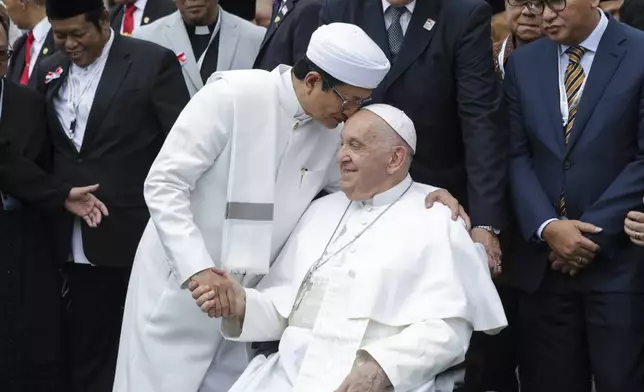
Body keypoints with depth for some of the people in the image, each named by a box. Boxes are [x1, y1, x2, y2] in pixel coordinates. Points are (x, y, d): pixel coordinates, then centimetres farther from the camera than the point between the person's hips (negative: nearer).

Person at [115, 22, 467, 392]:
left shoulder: (333, 132, -1)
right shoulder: (231, 95, -17)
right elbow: (165, 184, -18)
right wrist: (197, 269, -28)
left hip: (245, 295, 5)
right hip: (179, 282, -4)